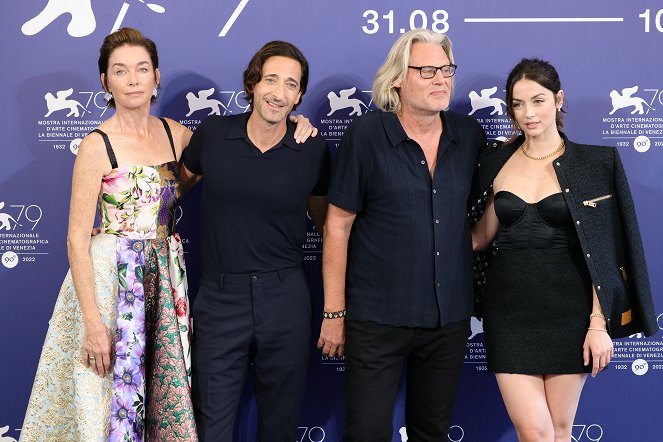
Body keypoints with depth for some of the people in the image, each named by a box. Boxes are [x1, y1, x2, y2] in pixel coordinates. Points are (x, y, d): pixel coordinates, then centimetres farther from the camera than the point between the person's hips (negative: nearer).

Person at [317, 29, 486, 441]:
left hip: (450, 318, 4)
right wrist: (334, 312, -7)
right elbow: (338, 225, -7)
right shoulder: (366, 135, -8)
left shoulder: (471, 135, 2)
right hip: (377, 318, -3)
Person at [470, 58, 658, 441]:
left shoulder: (593, 164, -3)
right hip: (511, 309, 2)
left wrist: (599, 323, -10)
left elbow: (603, 251, -5)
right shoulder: (496, 162, 5)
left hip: (568, 309, -1)